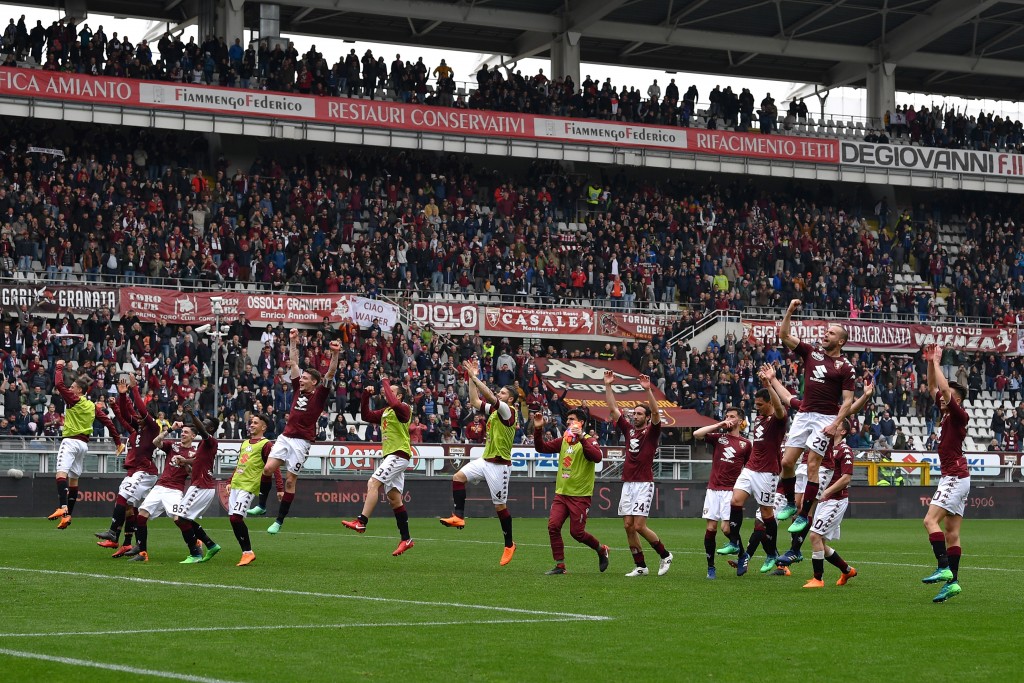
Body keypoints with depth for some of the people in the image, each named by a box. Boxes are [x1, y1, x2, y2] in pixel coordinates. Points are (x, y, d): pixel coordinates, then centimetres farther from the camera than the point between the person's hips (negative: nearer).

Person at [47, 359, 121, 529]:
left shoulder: (74, 400, -6)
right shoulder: (93, 406, 13)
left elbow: (59, 384, -12)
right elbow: (107, 421, 10)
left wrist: (59, 368, 3)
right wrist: (118, 441, 14)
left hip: (71, 441, -8)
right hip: (84, 444, 8)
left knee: (62, 473, -22)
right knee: (73, 480, 13)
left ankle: (62, 508, -42)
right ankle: (68, 515, 15)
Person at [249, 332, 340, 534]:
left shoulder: (319, 395, -1)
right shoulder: (298, 390, 12)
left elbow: (330, 374, -13)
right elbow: (293, 363, 15)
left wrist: (335, 354, -26)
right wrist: (293, 342, 14)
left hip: (301, 442, -5)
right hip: (285, 437, 5)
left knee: (290, 481, -1)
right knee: (268, 468, -10)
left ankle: (279, 521, 5)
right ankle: (262, 505, 7)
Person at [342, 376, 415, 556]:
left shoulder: (404, 409, -8)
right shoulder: (385, 412, 19)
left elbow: (394, 403, -30)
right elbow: (366, 415, 22)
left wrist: (385, 383, -17)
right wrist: (366, 396, 9)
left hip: (398, 455, -10)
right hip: (390, 455, 10)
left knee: (373, 483, -21)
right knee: (394, 498, 8)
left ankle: (361, 522, -28)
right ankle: (406, 539, 11)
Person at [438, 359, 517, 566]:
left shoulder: (509, 411, -15)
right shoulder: (494, 409, 10)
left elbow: (489, 396, -25)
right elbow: (475, 401, 15)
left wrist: (474, 376, -20)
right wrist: (471, 378, 8)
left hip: (499, 465, -8)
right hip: (485, 460, 8)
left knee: (500, 505, -2)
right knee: (458, 477, -7)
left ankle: (509, 545, 10)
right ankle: (459, 517, -7)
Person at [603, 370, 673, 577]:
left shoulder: (651, 432, 0)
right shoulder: (628, 430, 14)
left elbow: (656, 413, -18)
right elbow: (614, 409, 14)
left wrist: (648, 390, -28)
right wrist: (608, 385, 6)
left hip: (644, 484, -6)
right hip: (627, 484, 6)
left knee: (639, 526, -12)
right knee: (628, 526, 1)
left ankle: (665, 555, 7)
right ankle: (640, 566, 8)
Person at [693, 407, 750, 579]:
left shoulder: (745, 444, 8)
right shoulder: (718, 437, 11)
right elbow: (696, 434, -2)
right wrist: (719, 425, -5)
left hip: (731, 490, -2)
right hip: (713, 489, 2)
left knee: (727, 528, -12)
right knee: (710, 528, -3)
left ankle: (742, 555, 14)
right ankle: (710, 567, 6)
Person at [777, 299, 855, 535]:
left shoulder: (845, 367, -3)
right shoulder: (811, 352, 10)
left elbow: (848, 401, -6)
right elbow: (784, 335, 7)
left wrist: (835, 424, -17)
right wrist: (790, 310, -5)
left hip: (825, 418, -5)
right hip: (803, 415, 5)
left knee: (812, 466, -8)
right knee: (787, 462, 1)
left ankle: (803, 515, -3)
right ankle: (790, 504, 21)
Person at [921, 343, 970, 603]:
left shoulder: (959, 415, -9)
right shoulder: (946, 414, 14)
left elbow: (945, 388, -21)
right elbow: (933, 387, 22)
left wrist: (936, 362, -12)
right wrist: (930, 363, 12)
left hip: (955, 477, -10)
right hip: (954, 477, 10)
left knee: (931, 520, -16)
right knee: (951, 531, 4)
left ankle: (944, 568, -21)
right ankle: (953, 580, 2)